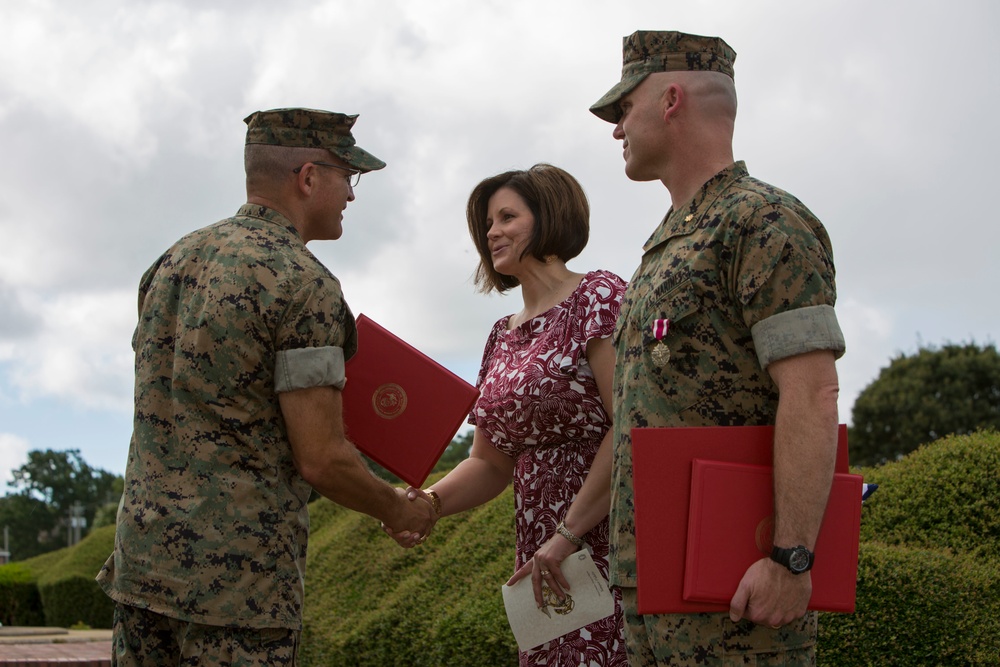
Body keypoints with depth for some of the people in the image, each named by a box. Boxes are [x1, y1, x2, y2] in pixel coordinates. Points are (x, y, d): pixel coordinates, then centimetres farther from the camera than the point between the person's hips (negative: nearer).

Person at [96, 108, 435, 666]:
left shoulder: (171, 262, 11)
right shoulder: (304, 284, -13)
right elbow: (320, 459, -16)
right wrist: (399, 510, 2)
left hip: (140, 555, 8)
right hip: (238, 575, -7)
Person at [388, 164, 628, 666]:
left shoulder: (599, 296, -6)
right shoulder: (502, 336, 18)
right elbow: (490, 463, 17)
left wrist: (568, 534, -17)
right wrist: (430, 502, -3)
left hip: (609, 539, -7)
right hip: (542, 561, 7)